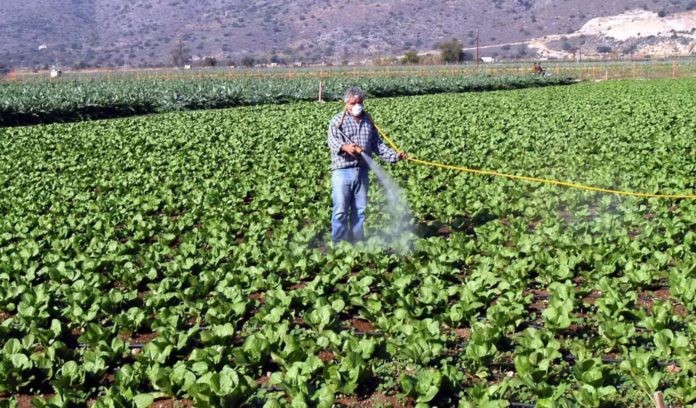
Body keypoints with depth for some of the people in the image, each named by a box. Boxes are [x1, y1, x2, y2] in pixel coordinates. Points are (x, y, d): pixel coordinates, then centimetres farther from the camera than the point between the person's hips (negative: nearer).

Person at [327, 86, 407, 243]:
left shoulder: (368, 121, 15)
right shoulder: (338, 120, -1)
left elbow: (377, 144, 15)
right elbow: (332, 141, -18)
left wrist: (394, 156, 0)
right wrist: (344, 147, -40)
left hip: (362, 171, 5)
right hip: (342, 170, -5)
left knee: (359, 210, 10)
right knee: (340, 210, -6)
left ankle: (357, 243, 20)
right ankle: (337, 245, 3)